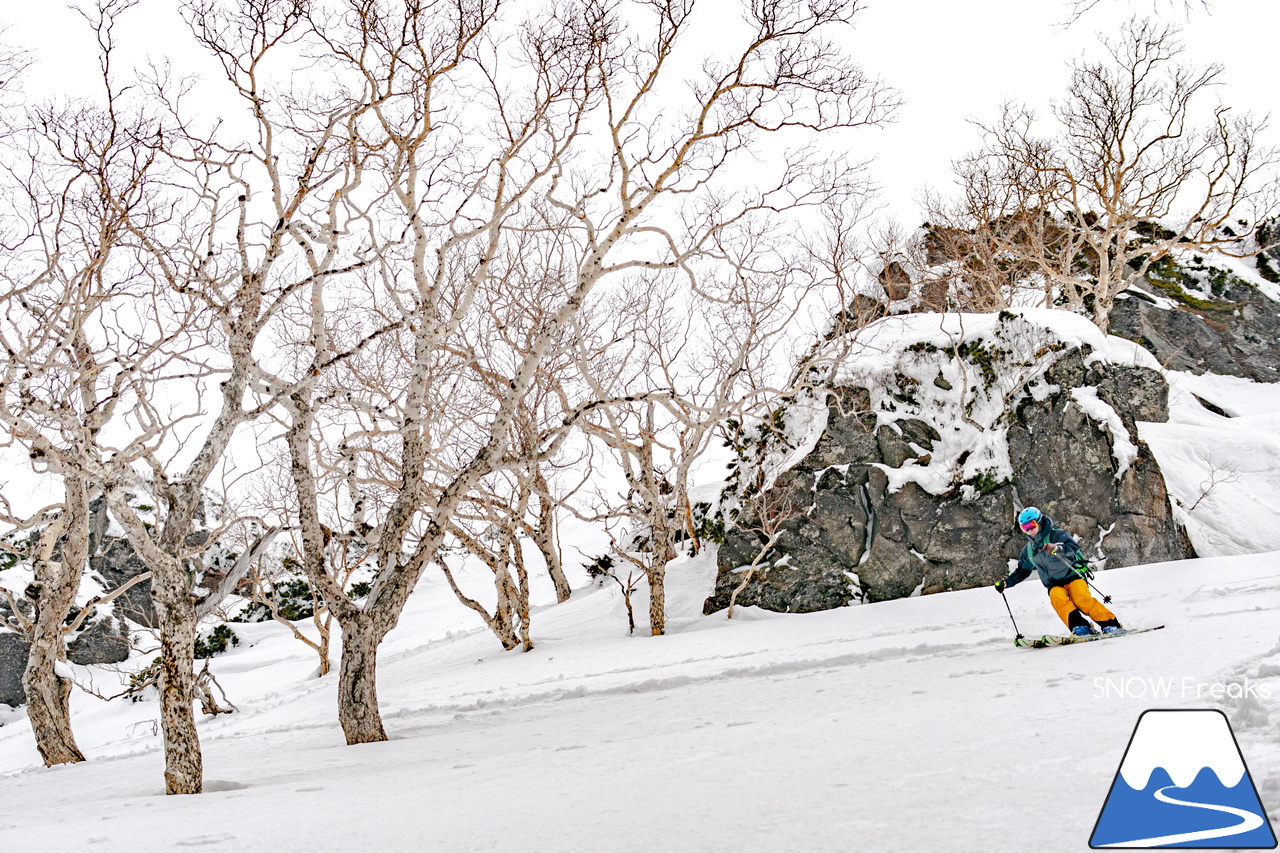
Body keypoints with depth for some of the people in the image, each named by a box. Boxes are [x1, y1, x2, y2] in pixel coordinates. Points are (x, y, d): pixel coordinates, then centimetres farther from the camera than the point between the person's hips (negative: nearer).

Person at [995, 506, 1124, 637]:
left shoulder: (1057, 534, -2)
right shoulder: (1028, 550, 15)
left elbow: (1074, 547, -20)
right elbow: (1022, 571, 26)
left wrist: (1057, 548, -40)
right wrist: (1006, 583, 12)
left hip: (1073, 576, -4)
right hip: (1055, 585, 4)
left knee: (1082, 599, -29)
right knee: (1058, 599, -30)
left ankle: (1111, 625, -23)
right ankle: (1080, 626, -39)